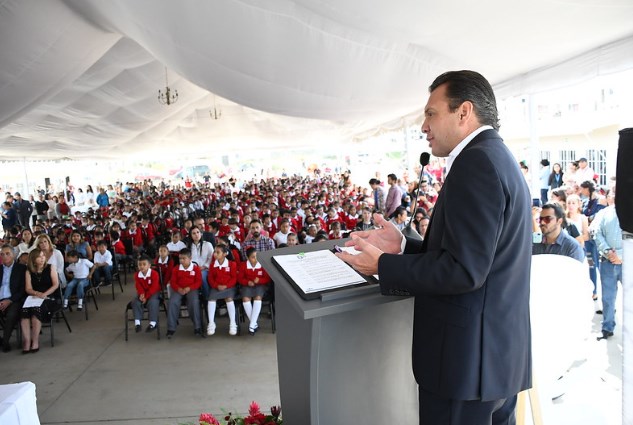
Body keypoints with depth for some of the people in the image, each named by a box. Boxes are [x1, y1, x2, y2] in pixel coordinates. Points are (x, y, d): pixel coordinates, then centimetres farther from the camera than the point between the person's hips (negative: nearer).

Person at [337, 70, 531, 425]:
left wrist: (383, 266, -15)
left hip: (468, 356, -10)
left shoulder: (475, 160, -19)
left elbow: (464, 270, -24)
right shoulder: (501, 158, 13)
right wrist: (403, 246, 4)